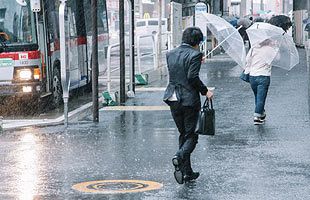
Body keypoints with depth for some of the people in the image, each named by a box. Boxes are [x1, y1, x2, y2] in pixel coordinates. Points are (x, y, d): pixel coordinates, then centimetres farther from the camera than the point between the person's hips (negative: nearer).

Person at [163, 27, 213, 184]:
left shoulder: (170, 54, 8)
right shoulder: (194, 55, -11)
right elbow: (192, 76, -21)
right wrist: (205, 91, -10)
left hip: (173, 99, 6)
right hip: (190, 99, -6)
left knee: (183, 134, 16)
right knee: (191, 135, 5)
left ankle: (187, 172, 14)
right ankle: (180, 156, -24)